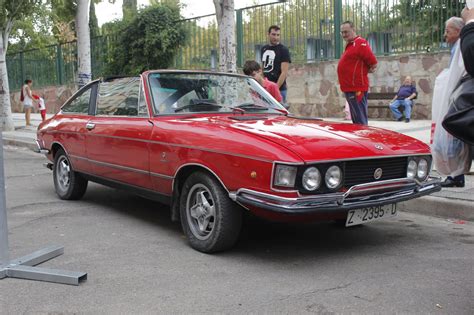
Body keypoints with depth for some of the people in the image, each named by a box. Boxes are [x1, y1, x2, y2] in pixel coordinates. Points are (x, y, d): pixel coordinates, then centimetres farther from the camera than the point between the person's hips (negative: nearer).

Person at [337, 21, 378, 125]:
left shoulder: (360, 43, -9)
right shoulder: (350, 45, 19)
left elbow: (373, 63, -13)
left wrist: (362, 73, -1)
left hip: (357, 89, -10)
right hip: (349, 88, 10)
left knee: (360, 120, -10)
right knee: (356, 120, 15)